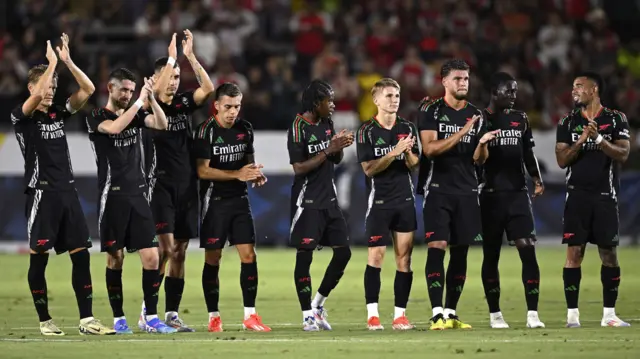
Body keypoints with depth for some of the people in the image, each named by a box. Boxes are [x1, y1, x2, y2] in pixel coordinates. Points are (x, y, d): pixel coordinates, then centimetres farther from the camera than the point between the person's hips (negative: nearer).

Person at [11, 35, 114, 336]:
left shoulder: (59, 113, 12)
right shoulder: (22, 116, -4)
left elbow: (88, 89, 6)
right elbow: (36, 96, -24)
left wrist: (67, 61, -4)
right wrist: (52, 62, -16)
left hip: (67, 191, 6)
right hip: (41, 193, -6)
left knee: (81, 255, 0)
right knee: (39, 258, -2)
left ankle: (86, 320, 1)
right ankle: (45, 321, 7)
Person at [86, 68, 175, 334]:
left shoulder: (136, 114, 12)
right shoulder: (97, 117, -2)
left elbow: (162, 125, -4)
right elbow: (114, 128, -24)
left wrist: (151, 99, -17)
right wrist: (140, 101, -23)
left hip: (138, 195, 4)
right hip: (113, 197, -4)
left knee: (151, 257, -4)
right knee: (115, 258, 0)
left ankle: (151, 318, 1)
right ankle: (118, 319, 9)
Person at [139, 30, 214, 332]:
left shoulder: (184, 103, 10)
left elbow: (208, 88, -5)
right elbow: (155, 91, -25)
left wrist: (190, 56, -13)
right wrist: (172, 58, -24)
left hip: (187, 185, 5)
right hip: (161, 185, -5)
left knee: (179, 253, 5)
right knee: (166, 247, -16)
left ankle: (172, 314, 10)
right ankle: (147, 312, -11)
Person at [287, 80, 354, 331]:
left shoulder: (327, 123, 10)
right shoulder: (298, 128, -13)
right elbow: (299, 168, -18)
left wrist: (340, 146, -3)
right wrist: (328, 150, -20)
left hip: (329, 199, 8)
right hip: (307, 202, -8)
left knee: (343, 252, 6)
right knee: (304, 255, -5)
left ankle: (318, 305, 19)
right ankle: (308, 316, -1)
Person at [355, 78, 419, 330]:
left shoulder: (408, 128, 8)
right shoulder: (367, 131, -3)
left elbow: (415, 166, 5)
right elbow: (369, 168, -11)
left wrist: (409, 153, -16)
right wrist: (395, 152, -21)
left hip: (405, 200, 3)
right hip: (379, 202, -3)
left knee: (404, 257, 1)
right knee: (376, 255, -7)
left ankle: (400, 314, 4)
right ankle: (372, 314, -3)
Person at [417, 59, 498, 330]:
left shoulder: (476, 115, 12)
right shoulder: (431, 111, -2)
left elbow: (479, 160, 12)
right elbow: (430, 149, -13)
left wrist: (482, 143, -9)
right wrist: (461, 133, -20)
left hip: (466, 190, 5)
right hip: (438, 188, -5)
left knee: (460, 251, 5)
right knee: (437, 247, -13)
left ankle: (451, 313, 12)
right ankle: (437, 314, -15)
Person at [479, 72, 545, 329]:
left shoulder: (520, 119, 12)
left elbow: (528, 154, 17)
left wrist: (537, 180, 5)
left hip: (518, 193, 3)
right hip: (491, 195, -3)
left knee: (528, 250, -7)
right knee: (491, 255, 4)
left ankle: (532, 313, -7)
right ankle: (494, 313, 13)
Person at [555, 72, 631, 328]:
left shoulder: (616, 119, 3)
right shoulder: (568, 122, 7)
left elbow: (623, 154, -7)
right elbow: (562, 161, 2)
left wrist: (599, 139, -21)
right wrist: (581, 141, -14)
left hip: (605, 196, -1)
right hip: (577, 196, 1)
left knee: (609, 254, 2)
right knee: (574, 253, -4)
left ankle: (609, 314, 9)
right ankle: (572, 314, -1)